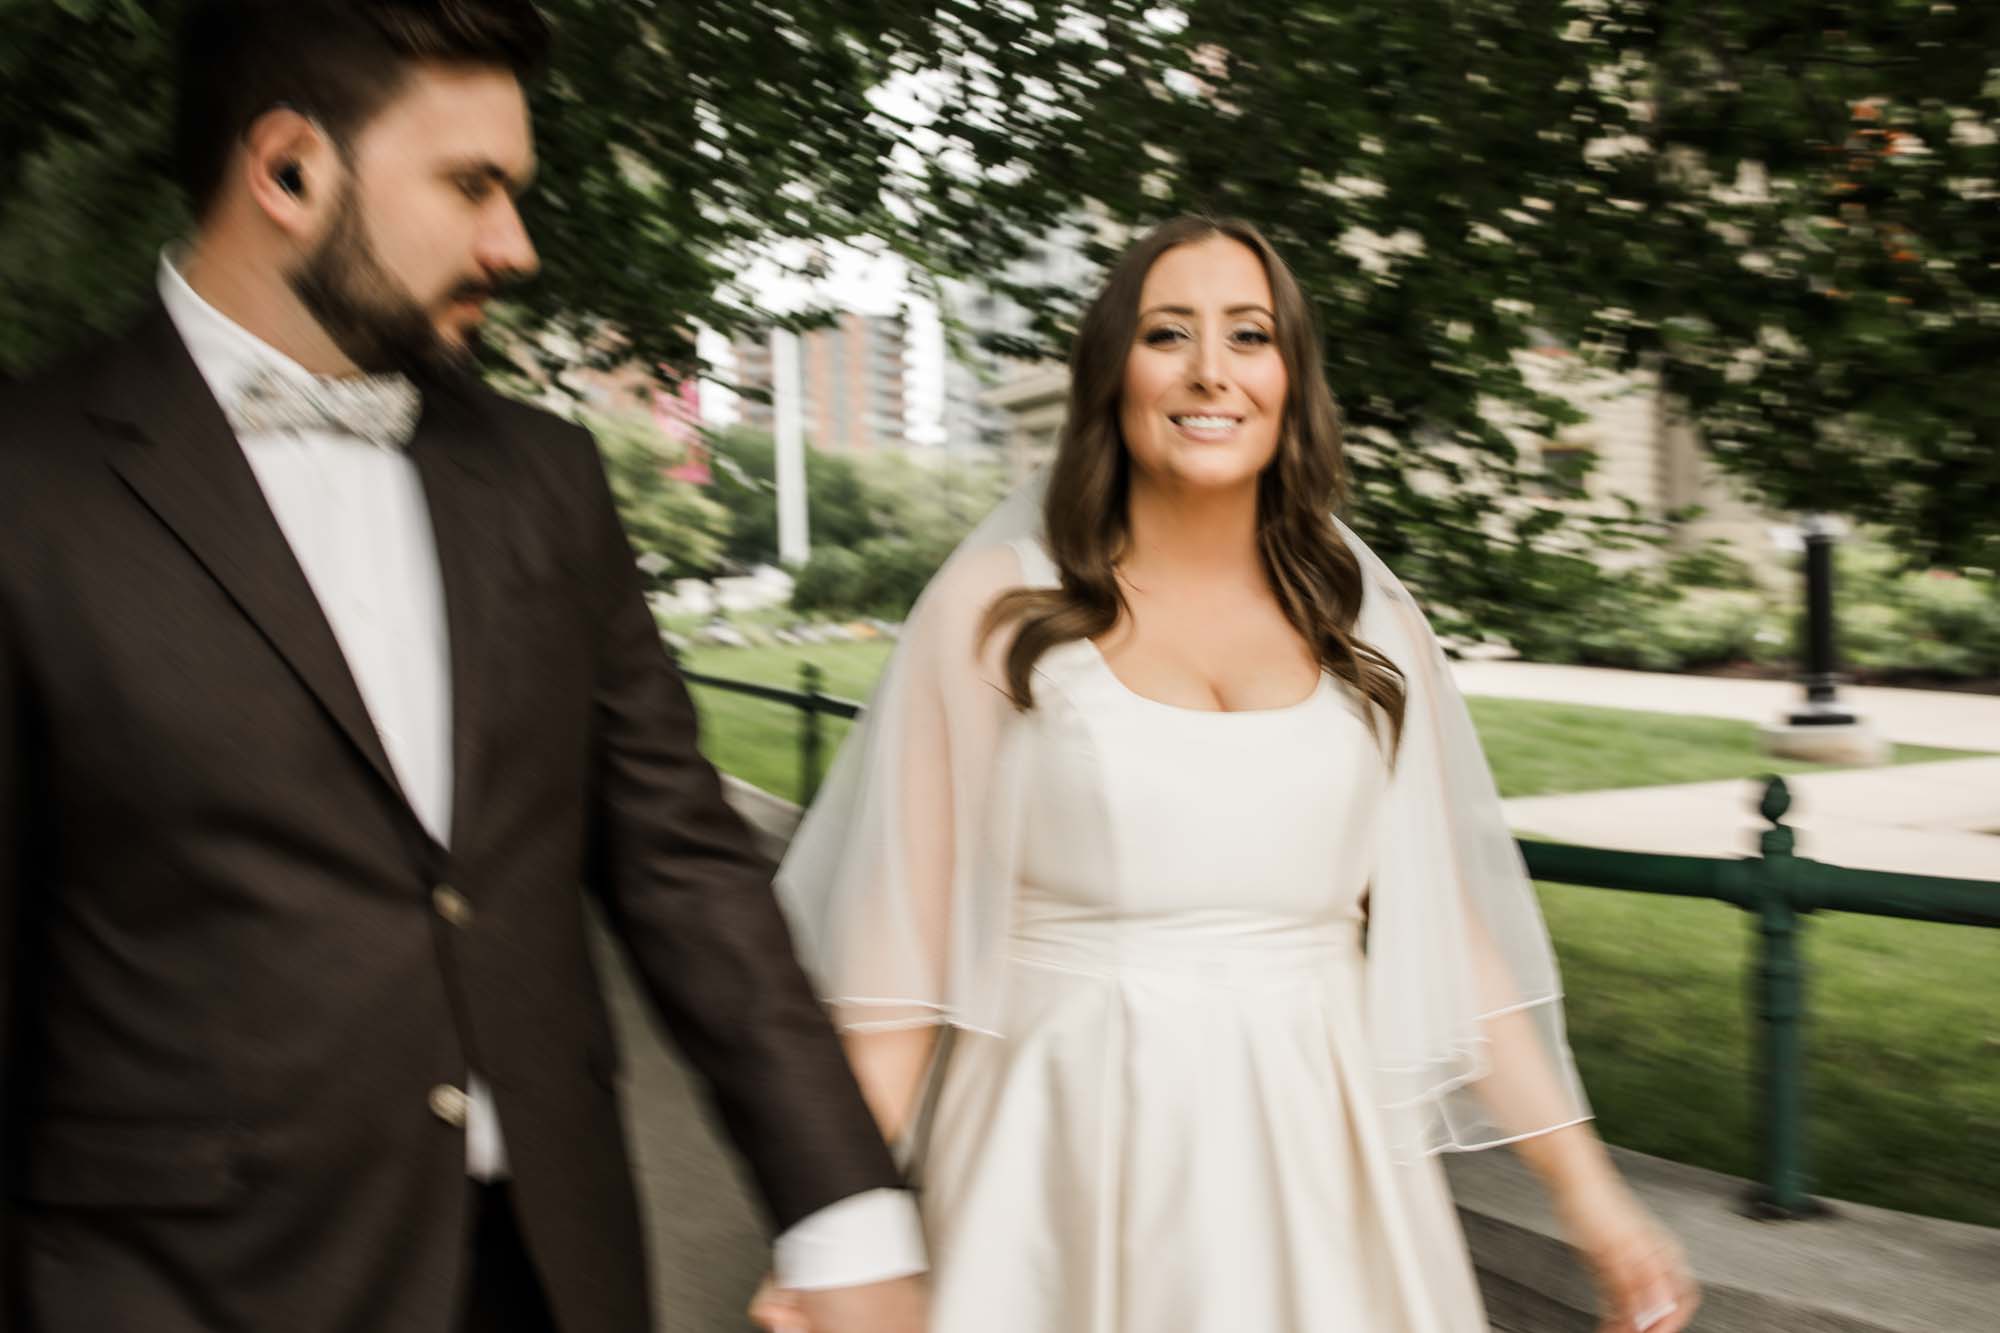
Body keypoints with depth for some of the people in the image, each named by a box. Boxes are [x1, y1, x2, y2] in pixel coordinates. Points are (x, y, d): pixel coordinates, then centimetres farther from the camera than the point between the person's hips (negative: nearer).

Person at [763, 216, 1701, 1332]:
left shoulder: (1370, 626, 4)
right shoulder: (996, 608, -4)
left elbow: (1441, 926, 7)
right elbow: (903, 931, -5)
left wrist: (1586, 1186, 4)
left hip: (1310, 1169, 3)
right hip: (1062, 1169, -2)